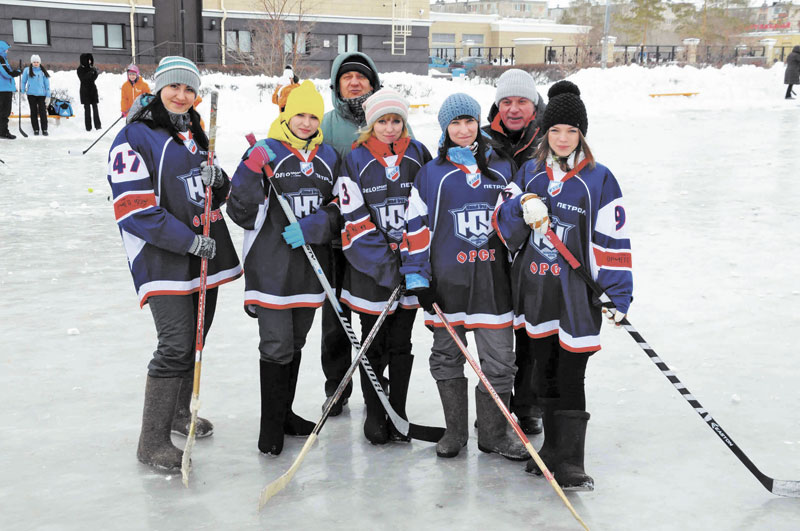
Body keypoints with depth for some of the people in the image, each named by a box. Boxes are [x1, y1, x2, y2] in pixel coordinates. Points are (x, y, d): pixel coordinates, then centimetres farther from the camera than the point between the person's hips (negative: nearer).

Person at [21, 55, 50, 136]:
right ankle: (36, 130, 10)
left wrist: (48, 95, 2)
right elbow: (23, 81, 12)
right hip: (31, 94, 1)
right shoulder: (27, 70, 5)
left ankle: (44, 130, 1)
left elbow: (47, 83, 7)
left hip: (41, 94, 0)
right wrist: (23, 91, 5)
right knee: (33, 111, 4)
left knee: (42, 111, -5)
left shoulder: (43, 71, 6)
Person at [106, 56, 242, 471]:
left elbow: (216, 196, 20)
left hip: (205, 255, 8)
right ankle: (152, 442, -3)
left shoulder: (193, 134, 16)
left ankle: (178, 413, 36)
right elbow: (133, 210, -17)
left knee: (195, 340, 16)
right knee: (176, 346, -13)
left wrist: (218, 180, -5)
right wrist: (188, 240, -22)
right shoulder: (135, 137, -10)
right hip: (164, 261, -8)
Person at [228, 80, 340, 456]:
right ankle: (271, 426, 10)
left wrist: (311, 227, -13)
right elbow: (242, 214, -7)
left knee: (295, 344, 16)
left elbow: (338, 212, 5)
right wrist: (250, 177, -24)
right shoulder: (265, 154, -6)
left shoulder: (329, 158, 8)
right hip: (271, 268, -5)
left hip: (310, 266, 5)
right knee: (277, 347, -4)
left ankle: (285, 413, 32)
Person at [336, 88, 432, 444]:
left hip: (410, 265, 2)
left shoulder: (418, 155, 4)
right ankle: (374, 413, 21)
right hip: (370, 268, -2)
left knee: (401, 343, 10)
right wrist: (386, 259, -15)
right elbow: (354, 219, -8)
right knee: (374, 344, 6)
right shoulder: (355, 160, -4)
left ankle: (398, 413, 22)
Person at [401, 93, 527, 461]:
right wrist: (417, 277, -4)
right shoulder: (432, 173, 2)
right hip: (446, 281, -1)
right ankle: (454, 431, 23)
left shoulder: (502, 168, 7)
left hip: (492, 276, 1)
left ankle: (494, 433, 17)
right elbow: (416, 227, 1)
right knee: (447, 357, 8)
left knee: (499, 358, 2)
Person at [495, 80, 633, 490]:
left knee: (570, 376, -3)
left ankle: (569, 461, 6)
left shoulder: (599, 179, -5)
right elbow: (504, 227, 5)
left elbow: (612, 242, -6)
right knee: (547, 373, 15)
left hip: (577, 293, -4)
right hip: (535, 290, 4)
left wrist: (617, 295, -10)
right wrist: (523, 204, -15)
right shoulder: (530, 172, 7)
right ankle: (553, 448, 28)